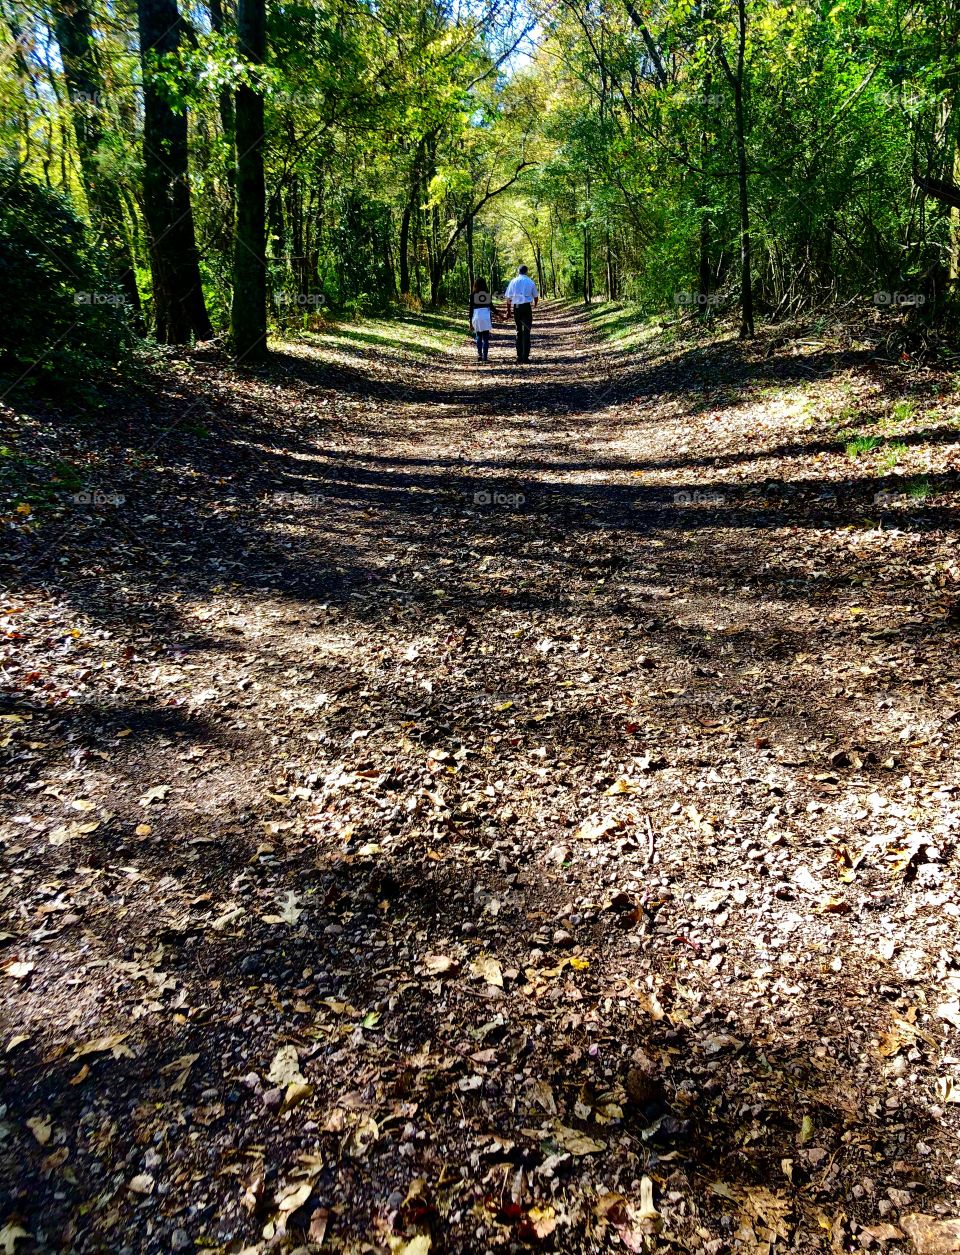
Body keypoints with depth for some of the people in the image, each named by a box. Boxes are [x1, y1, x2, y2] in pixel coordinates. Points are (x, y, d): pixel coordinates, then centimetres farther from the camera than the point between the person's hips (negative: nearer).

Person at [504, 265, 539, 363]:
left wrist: (508, 311, 10)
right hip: (527, 307, -2)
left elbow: (508, 298, 2)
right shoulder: (530, 282, 4)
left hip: (516, 308, 2)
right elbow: (536, 296, 14)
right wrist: (535, 305, 35)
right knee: (526, 331, -1)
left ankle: (519, 356, 14)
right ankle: (525, 356, -9)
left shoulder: (513, 281, 4)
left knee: (518, 331, 13)